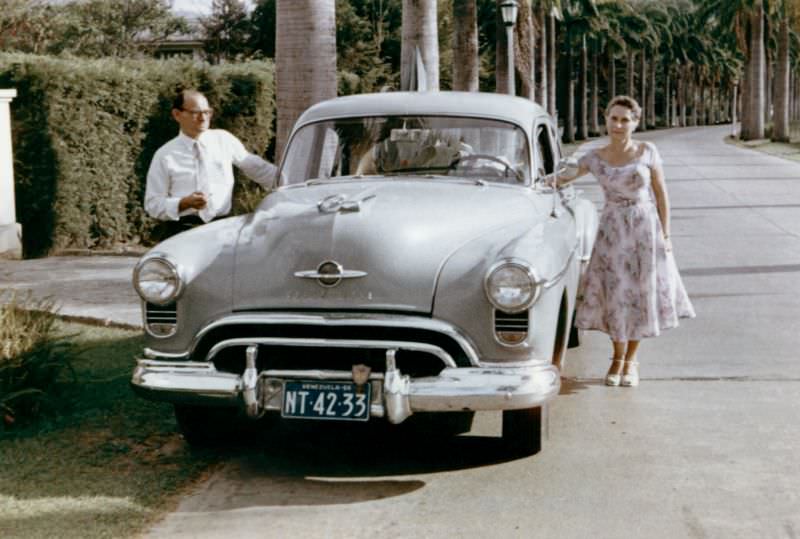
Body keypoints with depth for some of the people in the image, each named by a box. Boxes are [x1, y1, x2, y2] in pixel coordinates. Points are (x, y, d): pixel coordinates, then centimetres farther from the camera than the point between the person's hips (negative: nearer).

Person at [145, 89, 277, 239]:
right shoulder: (165, 155, 4)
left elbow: (257, 168, 18)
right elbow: (152, 205, 3)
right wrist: (184, 203, -13)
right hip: (180, 230, -2)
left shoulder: (224, 140, 10)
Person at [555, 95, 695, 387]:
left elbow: (660, 193, 0)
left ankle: (630, 361, 20)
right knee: (615, 293, 3)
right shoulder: (594, 158, -1)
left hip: (645, 227, -1)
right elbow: (566, 177, 9)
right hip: (612, 229, 1)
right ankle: (618, 358, 23)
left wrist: (665, 233, -2)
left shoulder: (647, 152, -4)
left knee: (640, 293, 4)